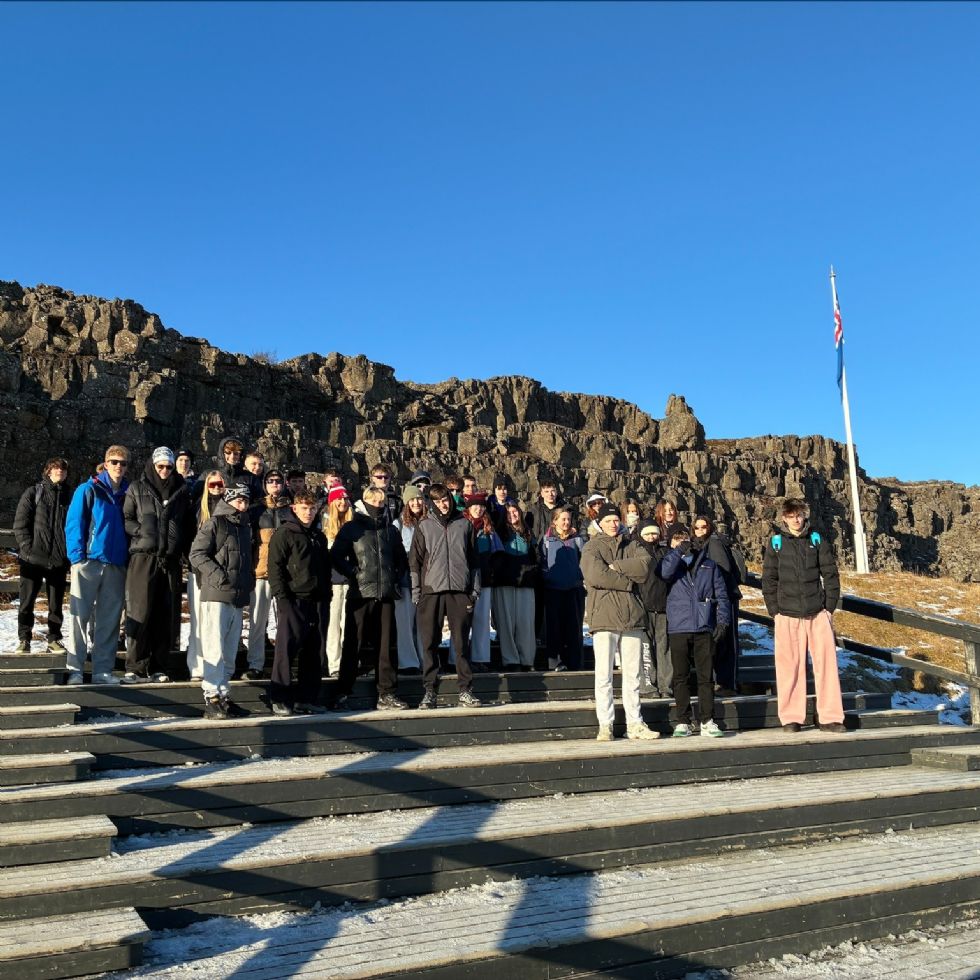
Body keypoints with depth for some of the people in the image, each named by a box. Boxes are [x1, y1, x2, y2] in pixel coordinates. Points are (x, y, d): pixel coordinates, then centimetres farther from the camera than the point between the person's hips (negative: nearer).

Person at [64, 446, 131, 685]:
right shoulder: (88, 490, 0)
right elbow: (73, 524, -4)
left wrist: (129, 556, 6)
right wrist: (77, 555, -13)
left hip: (116, 566, 4)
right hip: (89, 562, -4)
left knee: (109, 620, 6)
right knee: (80, 615, -2)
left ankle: (103, 670, 11)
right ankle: (75, 669, 3)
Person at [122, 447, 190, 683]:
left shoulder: (181, 491, 14)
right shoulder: (137, 489, 7)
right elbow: (125, 519, 5)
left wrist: (186, 552, 7)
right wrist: (142, 531, -11)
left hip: (170, 560, 3)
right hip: (143, 558, -3)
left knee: (165, 615, 3)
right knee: (140, 613, -6)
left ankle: (158, 668, 10)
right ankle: (135, 668, 0)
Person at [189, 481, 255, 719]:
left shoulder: (246, 527, 19)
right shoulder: (215, 523, -4)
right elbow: (197, 553, -10)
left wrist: (249, 584, 13)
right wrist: (217, 574, -19)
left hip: (238, 598, 8)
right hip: (216, 595, -7)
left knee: (230, 652, 12)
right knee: (215, 650, -8)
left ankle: (223, 694, 20)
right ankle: (212, 698, -5)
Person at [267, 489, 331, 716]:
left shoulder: (319, 536, 18)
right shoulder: (285, 534, -3)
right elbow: (275, 568, -9)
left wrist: (326, 599, 14)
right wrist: (282, 598, -16)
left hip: (317, 602, 6)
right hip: (293, 601, -6)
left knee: (313, 651, 8)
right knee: (287, 648, -7)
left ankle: (307, 698, 15)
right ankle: (280, 699, -1)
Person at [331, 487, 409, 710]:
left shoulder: (391, 530, 16)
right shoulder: (352, 529, 3)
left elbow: (401, 558, 26)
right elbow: (335, 556, -2)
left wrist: (396, 578, 12)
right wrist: (354, 574, -8)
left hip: (386, 595, 4)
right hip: (360, 595, -4)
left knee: (384, 645, 7)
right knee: (354, 645, -2)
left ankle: (387, 694, 12)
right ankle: (343, 693, 5)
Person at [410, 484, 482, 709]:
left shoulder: (464, 524, 11)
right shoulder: (424, 526, 7)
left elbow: (473, 559, 13)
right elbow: (415, 561, 6)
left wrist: (475, 589, 6)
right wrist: (416, 593, -1)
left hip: (460, 590, 1)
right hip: (432, 590, -1)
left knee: (462, 642, 1)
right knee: (430, 643, 1)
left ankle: (465, 690, 7)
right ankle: (429, 691, 7)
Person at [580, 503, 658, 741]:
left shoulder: (631, 546, 16)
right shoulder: (592, 548, 3)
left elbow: (645, 565, -4)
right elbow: (595, 575, -15)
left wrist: (615, 566, -11)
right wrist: (628, 582, -7)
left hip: (632, 616, 4)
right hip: (603, 616, -4)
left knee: (633, 675, 8)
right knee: (604, 675, -2)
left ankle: (635, 724, 15)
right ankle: (605, 726, 5)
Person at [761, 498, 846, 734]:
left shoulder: (817, 540, 7)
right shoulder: (776, 543, 4)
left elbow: (831, 574, 7)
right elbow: (769, 579, 5)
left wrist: (830, 606, 1)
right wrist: (775, 610, -1)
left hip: (818, 613, 1)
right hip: (787, 615, -1)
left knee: (826, 664, 0)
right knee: (790, 667, 1)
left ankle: (829, 717, 7)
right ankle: (791, 718, 9)